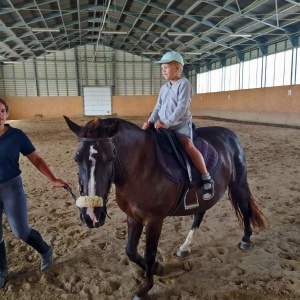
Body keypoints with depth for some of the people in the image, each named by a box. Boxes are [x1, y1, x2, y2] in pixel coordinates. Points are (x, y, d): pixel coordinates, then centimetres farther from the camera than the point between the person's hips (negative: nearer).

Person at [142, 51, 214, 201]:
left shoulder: (184, 84, -7)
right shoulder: (164, 88, 15)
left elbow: (181, 107, -18)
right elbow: (158, 107, 13)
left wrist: (167, 123, -26)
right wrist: (151, 121, -6)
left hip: (181, 124, -7)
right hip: (163, 126, 8)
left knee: (187, 144, -29)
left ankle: (207, 179, -21)